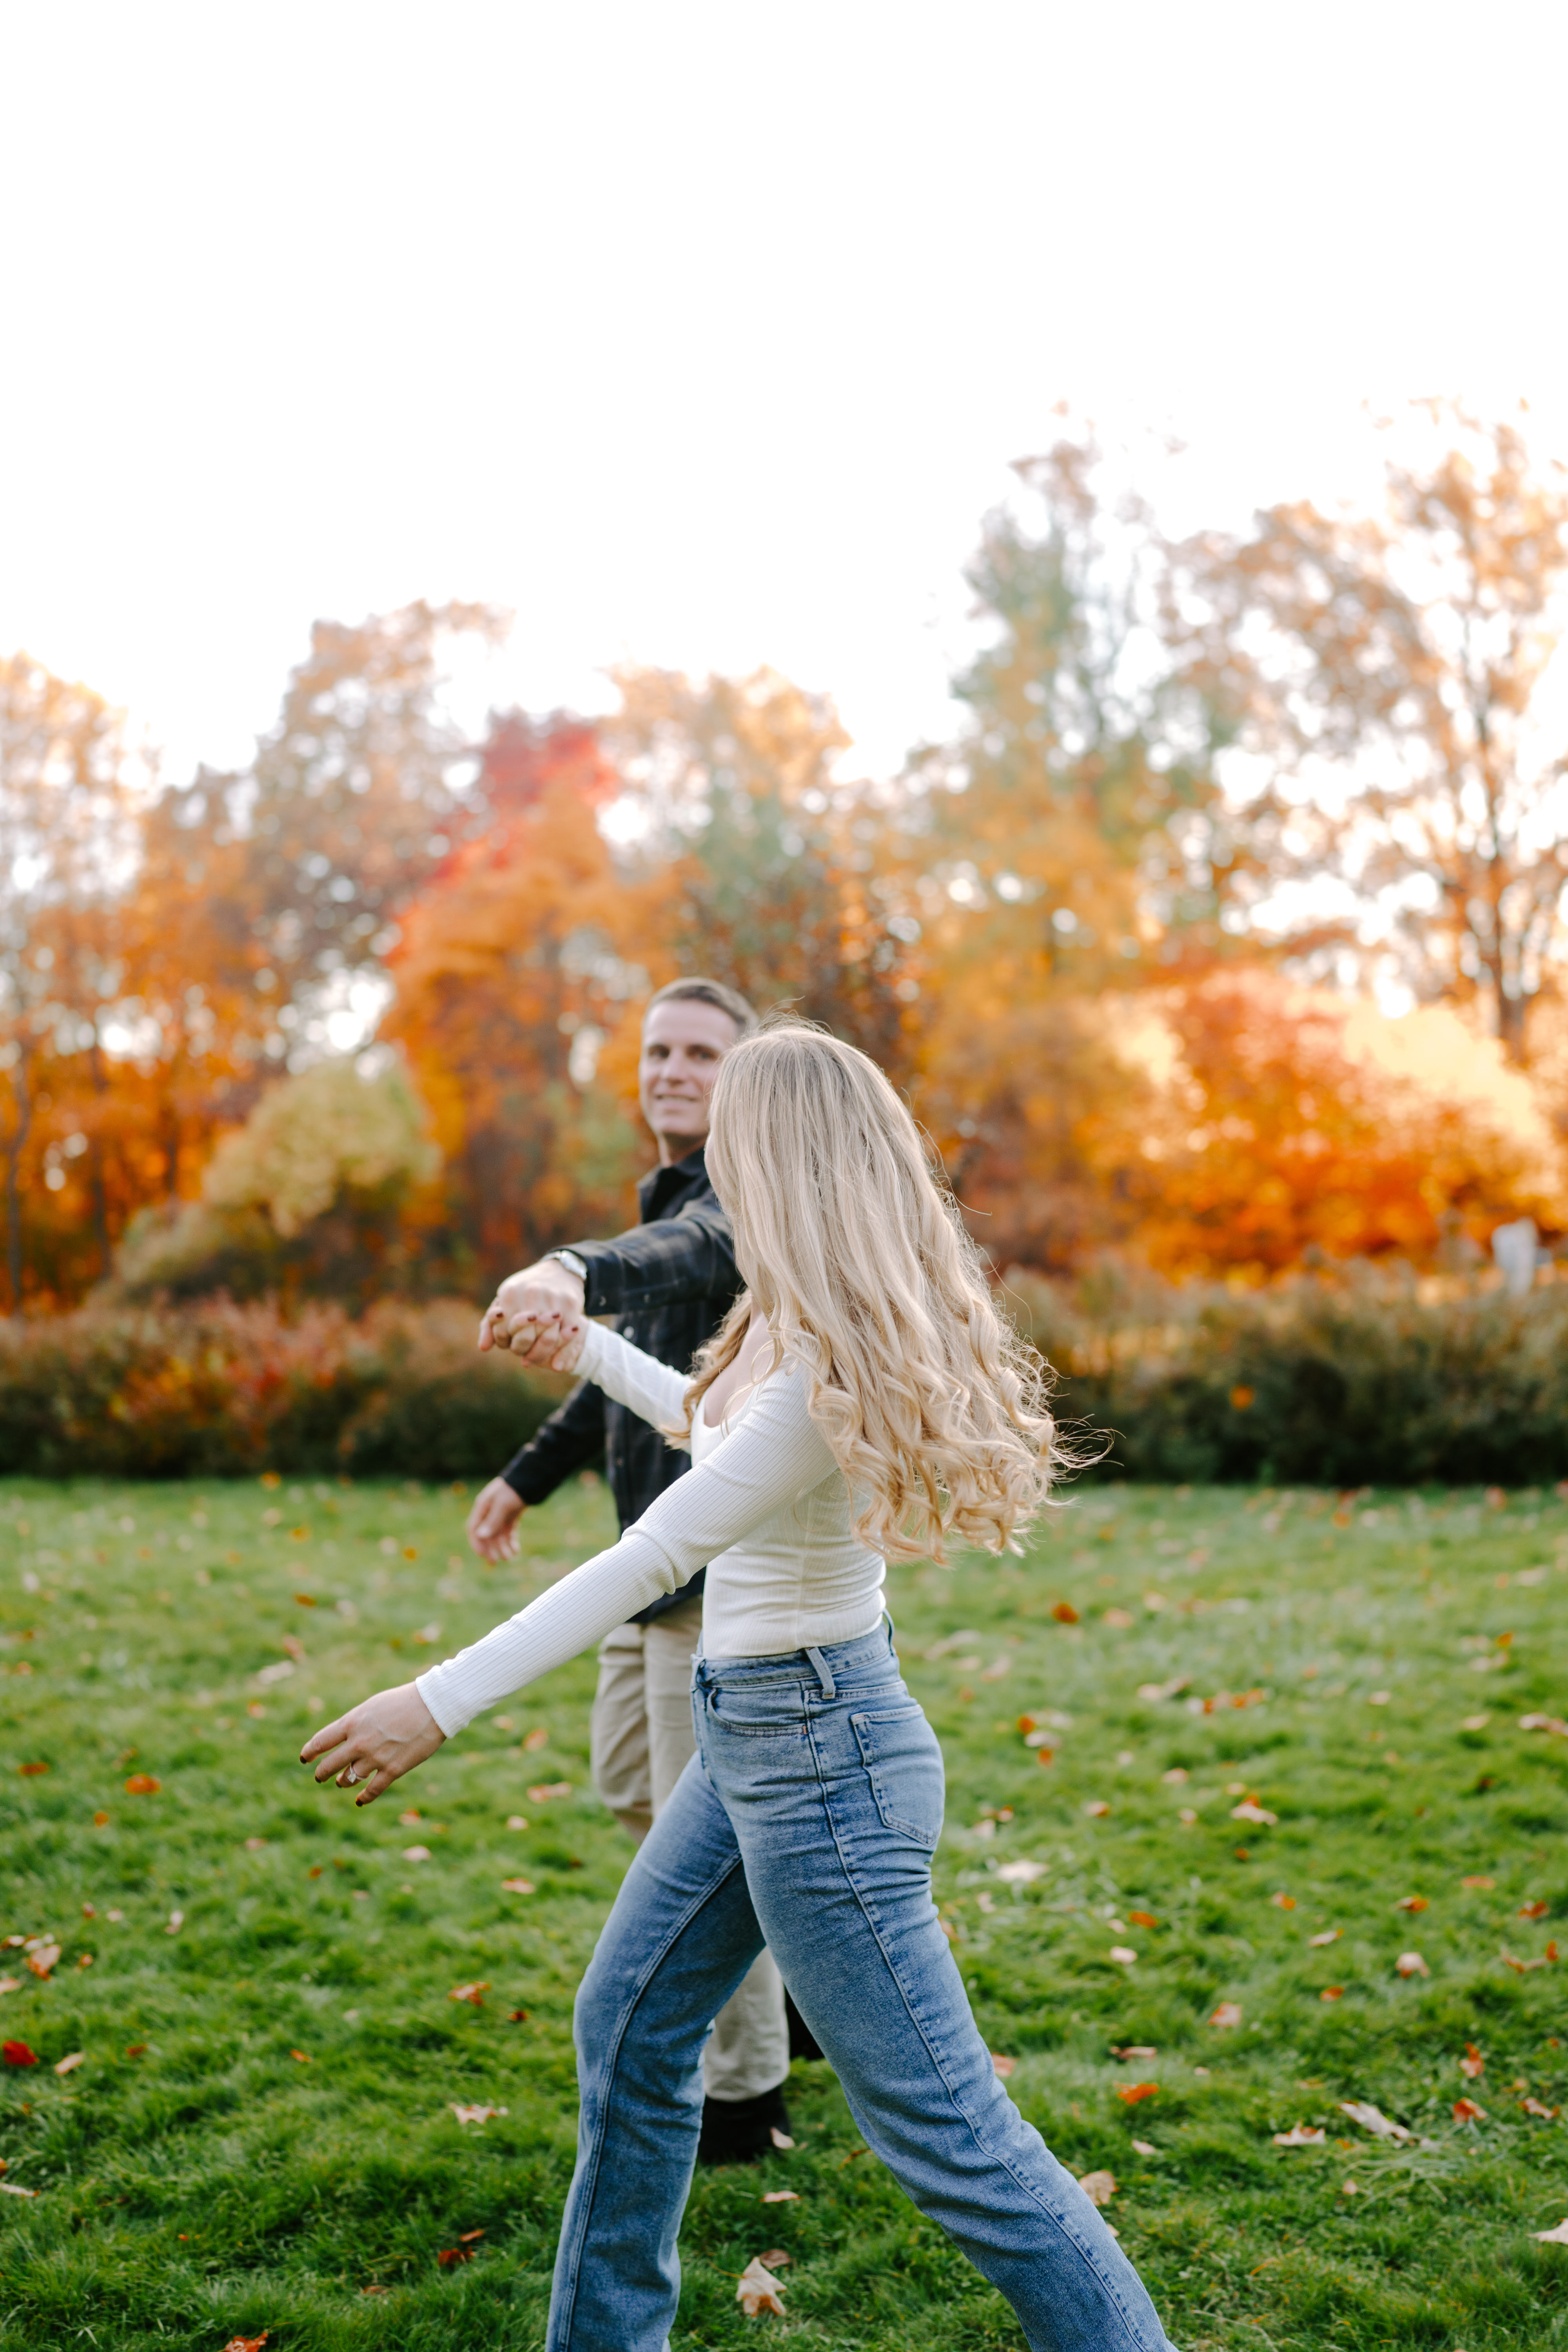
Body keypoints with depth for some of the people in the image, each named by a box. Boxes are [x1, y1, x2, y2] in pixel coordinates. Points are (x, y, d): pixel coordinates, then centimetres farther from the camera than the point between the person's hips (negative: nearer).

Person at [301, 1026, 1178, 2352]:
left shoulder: (830, 1371, -25)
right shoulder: (812, 1323, 4)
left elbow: (656, 1554, -29)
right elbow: (726, 1435, 24)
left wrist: (443, 1702, -28)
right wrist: (585, 1347, 32)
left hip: (819, 1752, -10)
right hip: (755, 1733, 10)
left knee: (943, 2129, -1)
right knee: (632, 2027, 20)